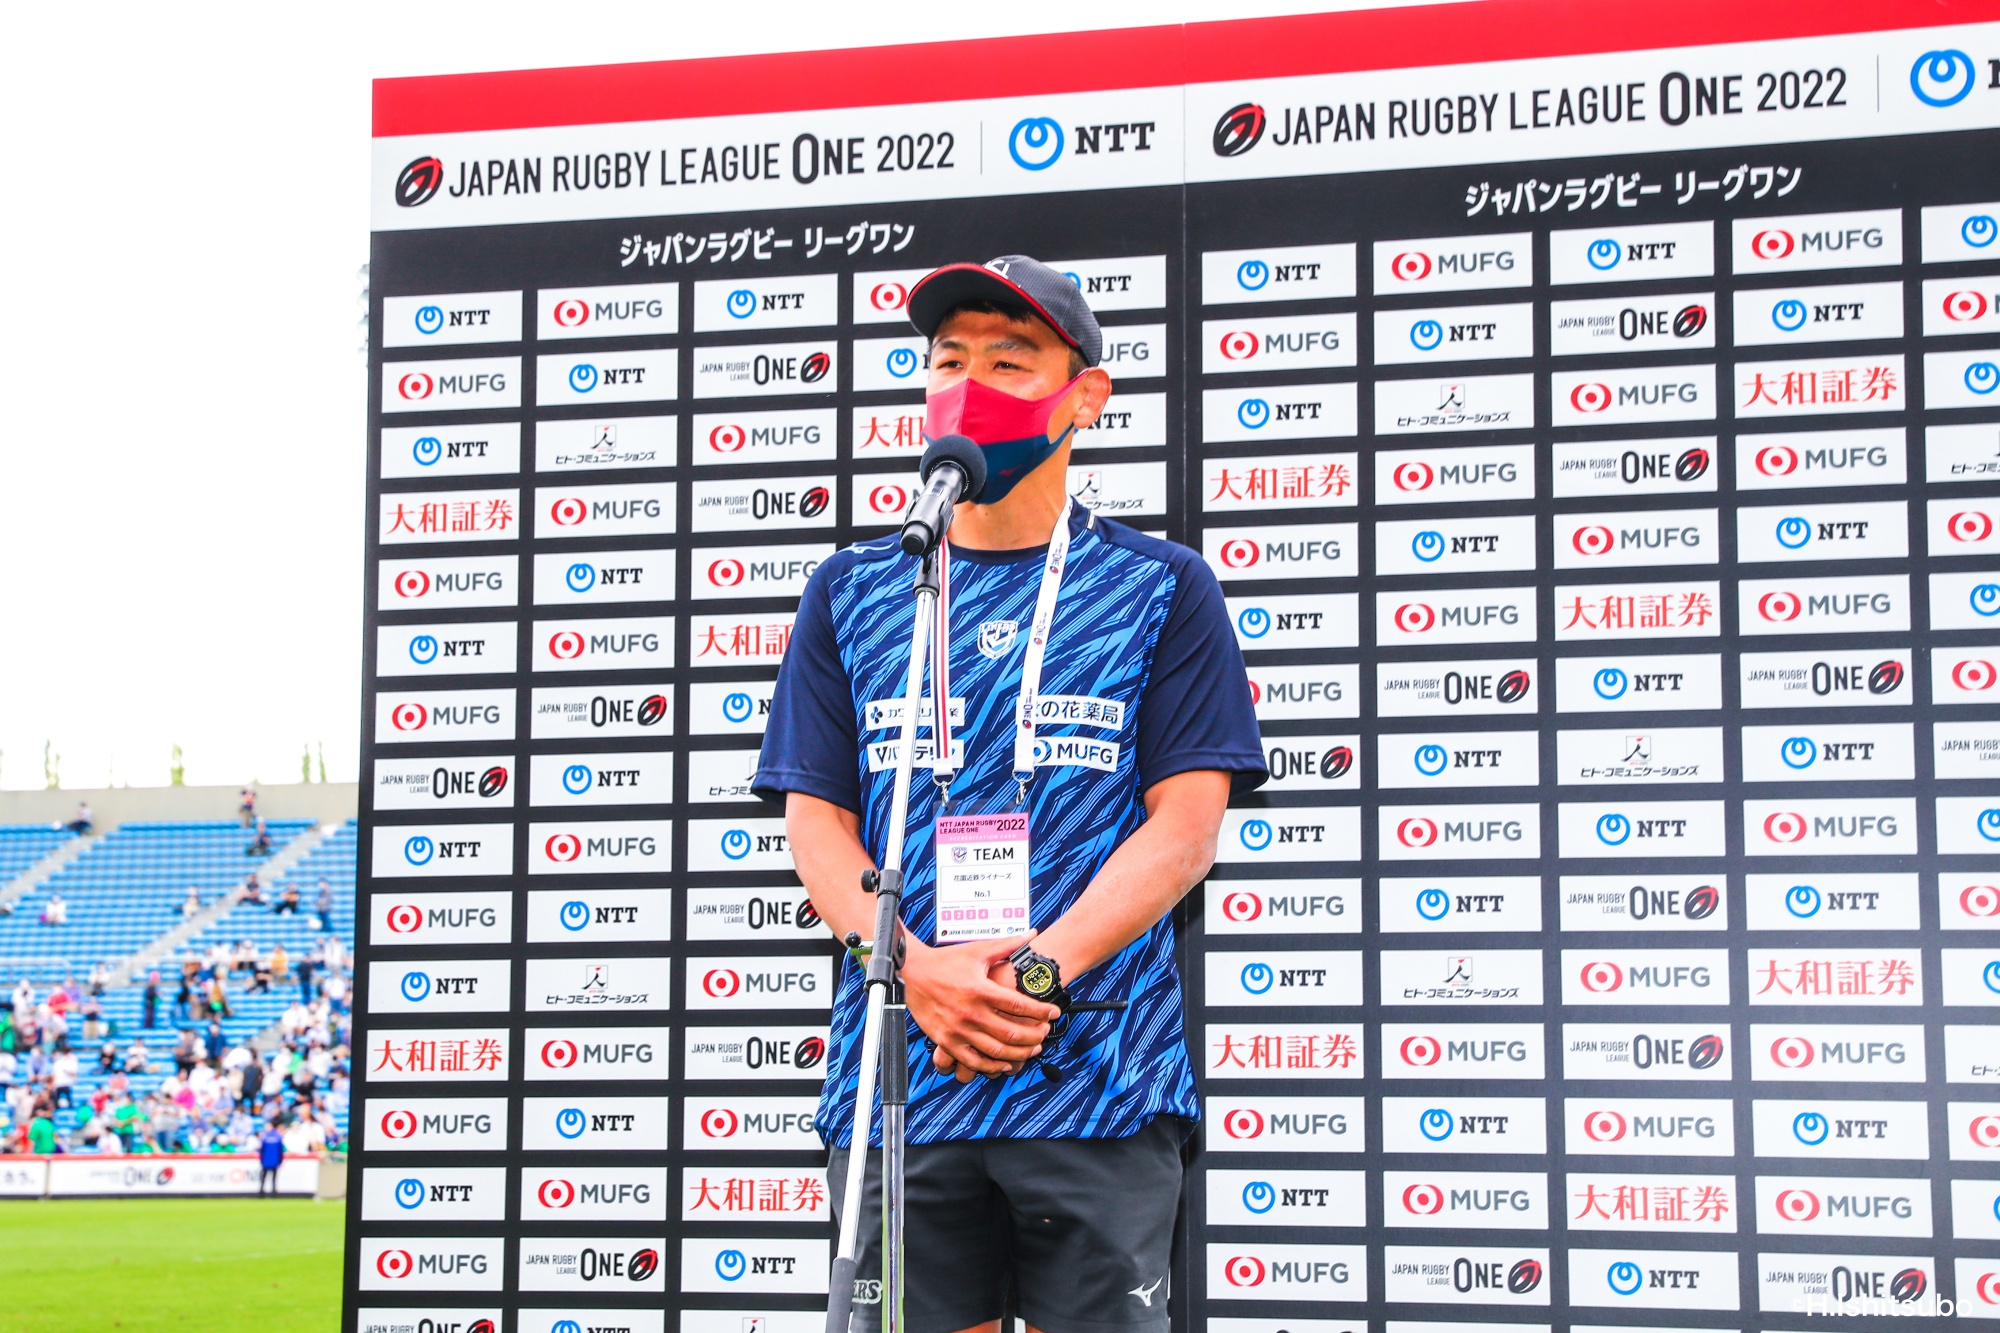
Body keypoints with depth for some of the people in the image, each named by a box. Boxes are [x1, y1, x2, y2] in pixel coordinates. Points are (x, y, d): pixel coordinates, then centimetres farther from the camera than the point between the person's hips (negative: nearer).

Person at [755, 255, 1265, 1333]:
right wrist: (921, 971, -11)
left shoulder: (1161, 590, 7)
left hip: (1099, 1083, -2)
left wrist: (1036, 972, -15)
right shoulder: (851, 593, 14)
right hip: (895, 1083, 2)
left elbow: (1185, 829, -2)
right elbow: (816, 822, 7)